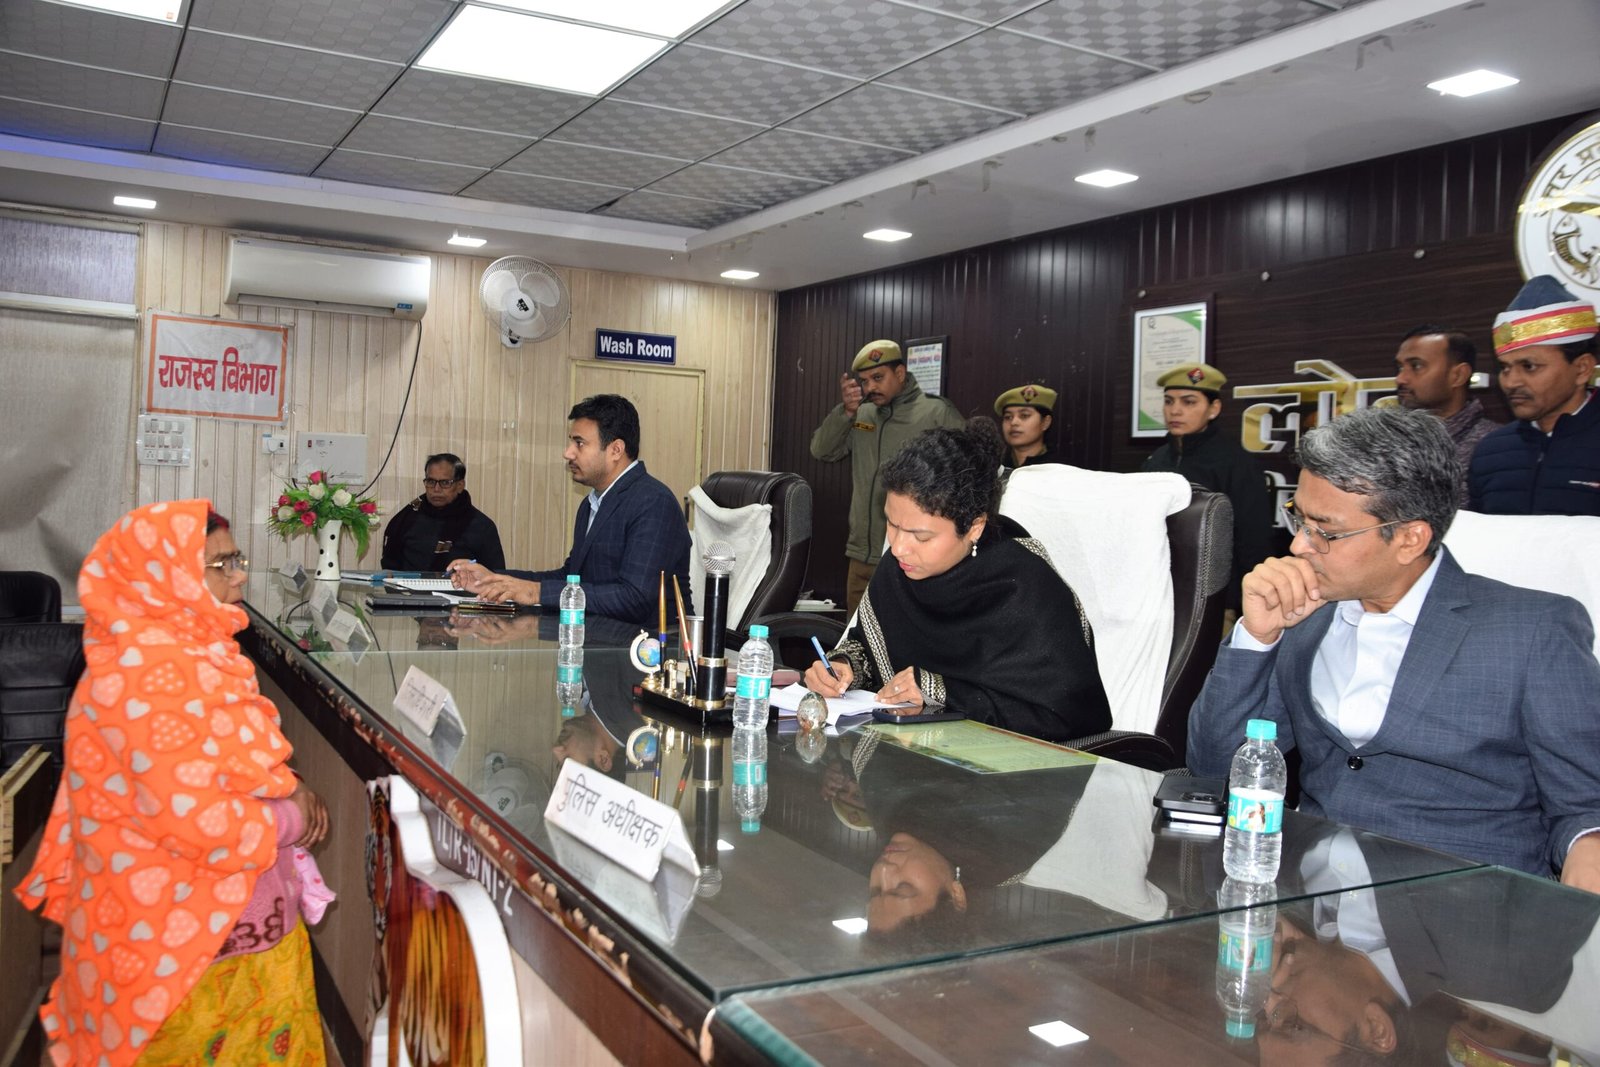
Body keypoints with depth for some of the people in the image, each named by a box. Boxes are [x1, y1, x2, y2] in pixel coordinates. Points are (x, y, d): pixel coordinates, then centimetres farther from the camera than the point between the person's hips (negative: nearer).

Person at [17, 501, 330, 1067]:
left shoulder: (193, 654, 7)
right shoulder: (143, 671, -24)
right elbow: (194, 820, -28)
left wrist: (286, 792, -1)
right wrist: (292, 819, -12)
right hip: (183, 943, -9)